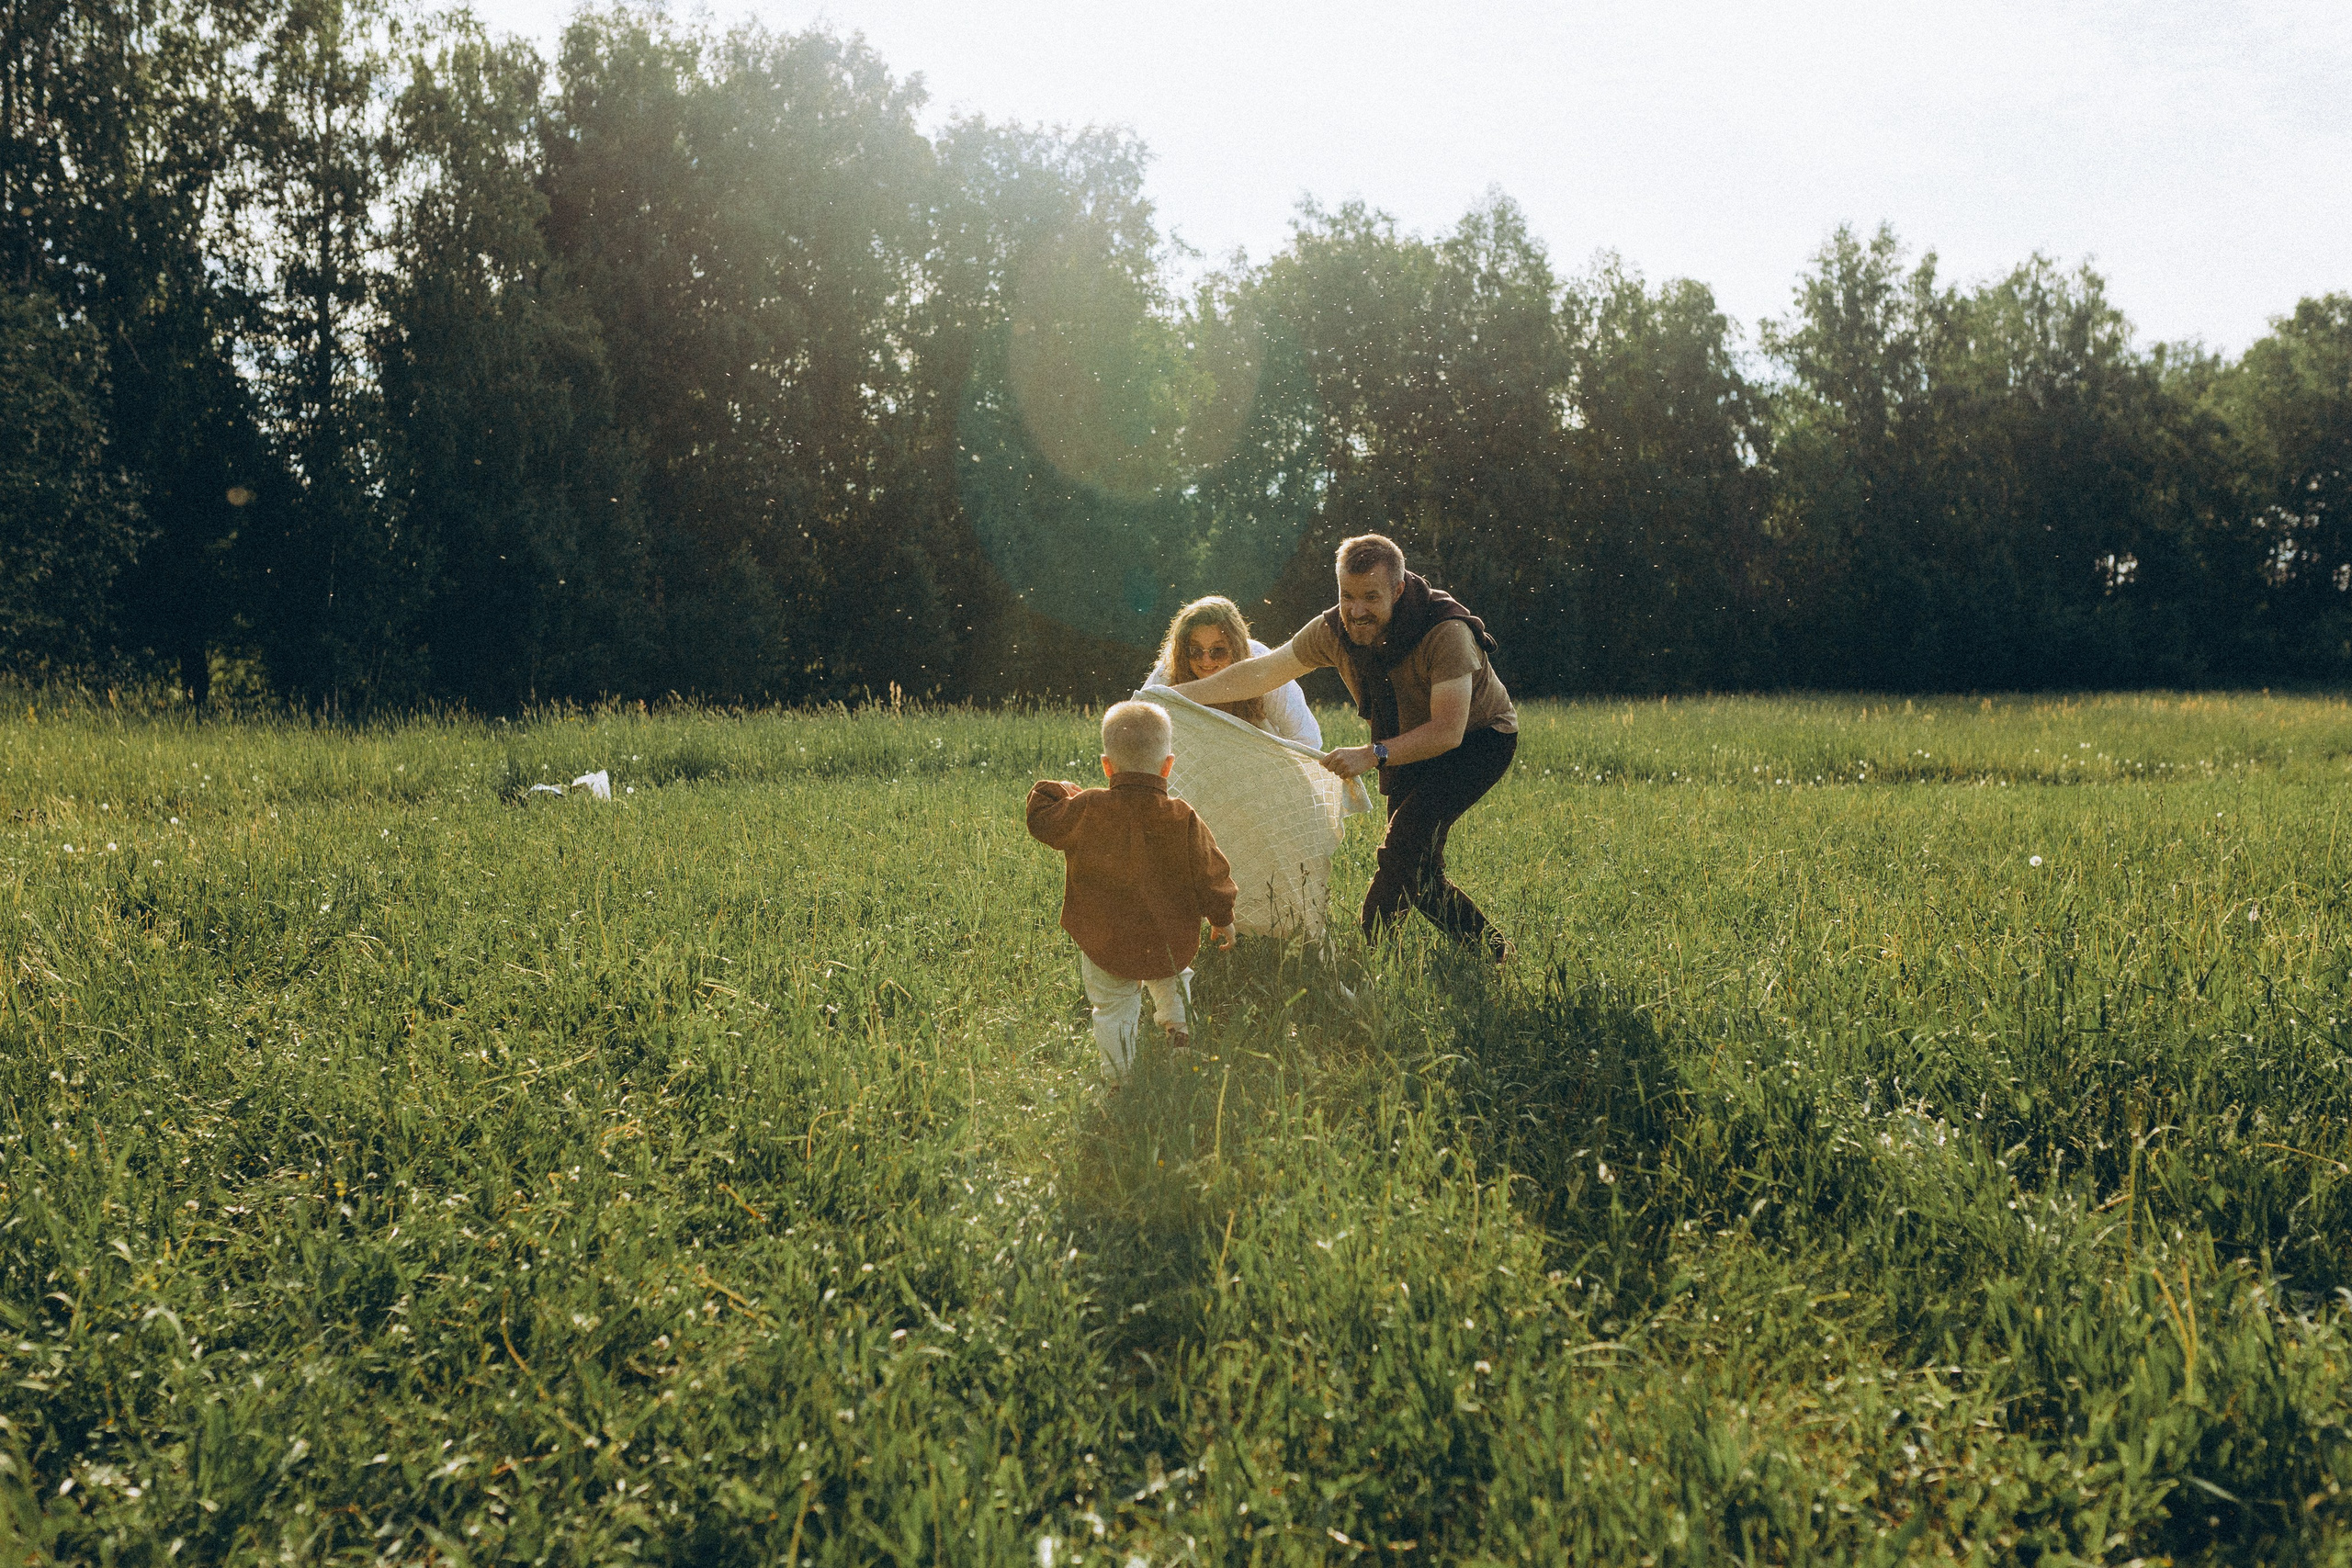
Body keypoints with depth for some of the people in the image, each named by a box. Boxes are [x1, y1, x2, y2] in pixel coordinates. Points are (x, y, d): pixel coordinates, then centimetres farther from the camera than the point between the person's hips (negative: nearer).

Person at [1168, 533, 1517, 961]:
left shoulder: (1447, 632, -34)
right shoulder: (1334, 629, -16)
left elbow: (1448, 731, -35)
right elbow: (1263, 671, -9)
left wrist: (1372, 756, -43)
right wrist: (1179, 693, -12)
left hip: (1479, 738, -7)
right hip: (1408, 746, 7)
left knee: (1405, 843, -25)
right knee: (1415, 875, 10)